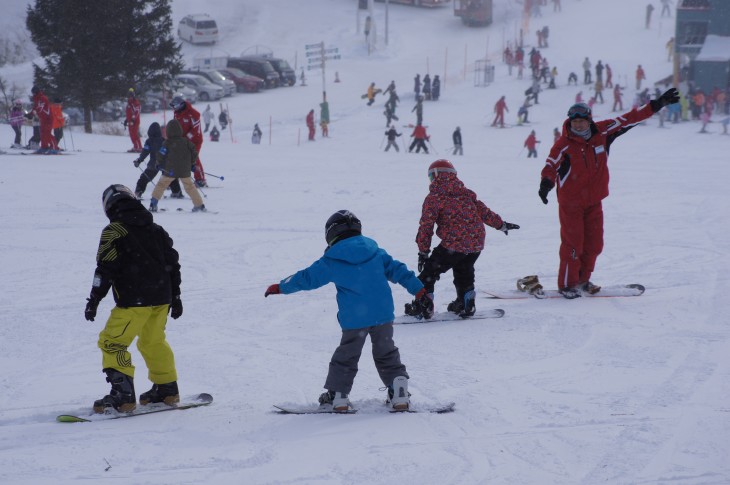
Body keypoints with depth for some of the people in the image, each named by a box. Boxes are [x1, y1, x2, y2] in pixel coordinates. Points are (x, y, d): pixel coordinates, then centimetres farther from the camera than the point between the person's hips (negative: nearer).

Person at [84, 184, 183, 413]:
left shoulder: (113, 232, -6)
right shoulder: (156, 229, 14)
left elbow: (105, 269, -11)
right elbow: (173, 262, 17)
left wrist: (94, 299, -6)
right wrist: (175, 296, 24)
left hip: (134, 300, -7)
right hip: (162, 297, 7)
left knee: (112, 342, -3)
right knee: (153, 342, 23)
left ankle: (123, 395, -12)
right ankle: (167, 389, 28)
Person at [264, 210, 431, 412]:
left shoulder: (331, 261, 0)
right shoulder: (376, 252, 6)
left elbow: (307, 278, 9)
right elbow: (398, 270, 8)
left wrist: (280, 287, 24)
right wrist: (420, 292, 13)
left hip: (354, 321, -2)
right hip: (383, 314, 2)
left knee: (346, 357, 14)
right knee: (386, 354, 15)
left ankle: (337, 395, 16)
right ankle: (399, 393, 5)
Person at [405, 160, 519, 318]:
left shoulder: (434, 198, 0)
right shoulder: (466, 193, 16)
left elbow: (426, 225, -4)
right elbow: (484, 211, 20)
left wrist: (423, 251, 0)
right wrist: (501, 225, 33)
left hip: (453, 244, -6)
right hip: (476, 244, 6)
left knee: (430, 271, 6)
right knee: (464, 271, 30)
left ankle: (422, 304, 3)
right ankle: (466, 304, 34)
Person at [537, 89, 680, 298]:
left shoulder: (602, 133, -3)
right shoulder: (564, 144, -14)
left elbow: (629, 119, 2)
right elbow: (552, 164, -24)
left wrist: (657, 104, 4)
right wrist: (546, 183, -45)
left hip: (594, 201, 5)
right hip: (570, 202, -5)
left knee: (594, 244, 10)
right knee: (573, 243, -5)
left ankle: (582, 280, 27)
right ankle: (567, 284, 6)